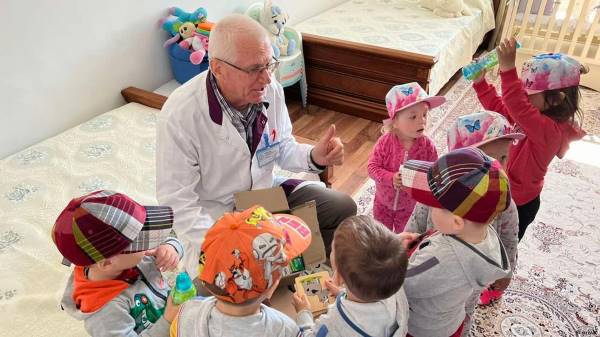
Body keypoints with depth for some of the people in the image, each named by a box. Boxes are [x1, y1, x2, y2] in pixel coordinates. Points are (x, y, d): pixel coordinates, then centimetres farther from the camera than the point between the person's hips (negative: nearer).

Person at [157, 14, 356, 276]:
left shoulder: (270, 90, -12)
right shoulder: (179, 115, -27)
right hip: (214, 214, -5)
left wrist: (314, 157, -18)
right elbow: (178, 203, -22)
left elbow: (283, 148, 4)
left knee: (343, 208, -2)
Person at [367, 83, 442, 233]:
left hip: (409, 205, 0)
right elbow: (372, 167, -19)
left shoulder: (427, 145, -22)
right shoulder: (385, 142, -24)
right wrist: (391, 179, -35)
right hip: (383, 202, 0)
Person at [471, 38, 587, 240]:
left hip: (519, 203, -8)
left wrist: (508, 70, -55)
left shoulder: (550, 129, -32)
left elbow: (519, 108, -49)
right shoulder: (540, 116, -4)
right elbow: (499, 108, 5)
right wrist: (480, 82, -6)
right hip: (505, 193, 9)